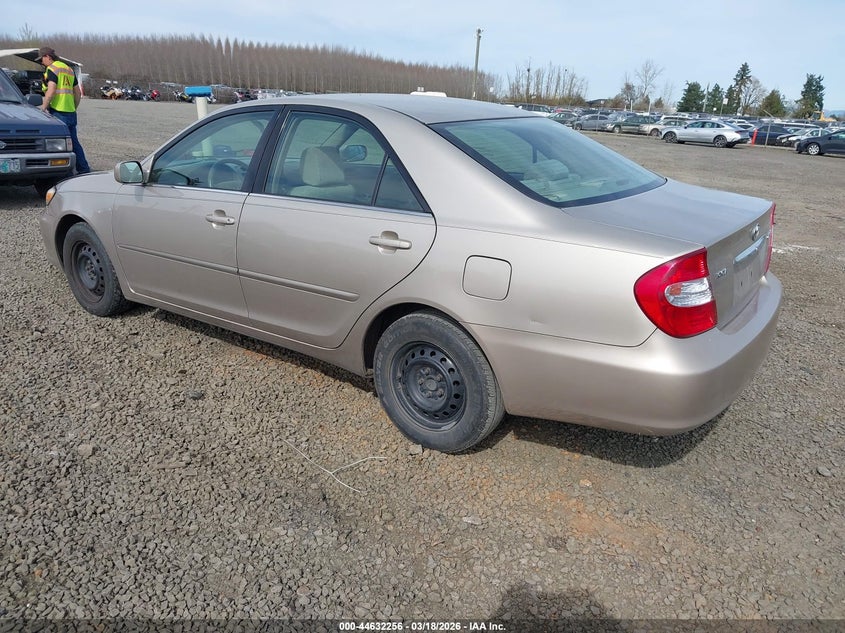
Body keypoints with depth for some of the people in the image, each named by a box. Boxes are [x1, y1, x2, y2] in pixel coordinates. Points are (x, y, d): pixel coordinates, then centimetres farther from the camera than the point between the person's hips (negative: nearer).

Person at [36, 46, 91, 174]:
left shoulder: (52, 68, -6)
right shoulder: (69, 69, 19)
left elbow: (51, 91, -17)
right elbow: (78, 93, 20)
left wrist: (43, 107, -12)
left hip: (58, 112, -8)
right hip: (71, 112, 8)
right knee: (73, 142, 14)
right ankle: (84, 169, 16)